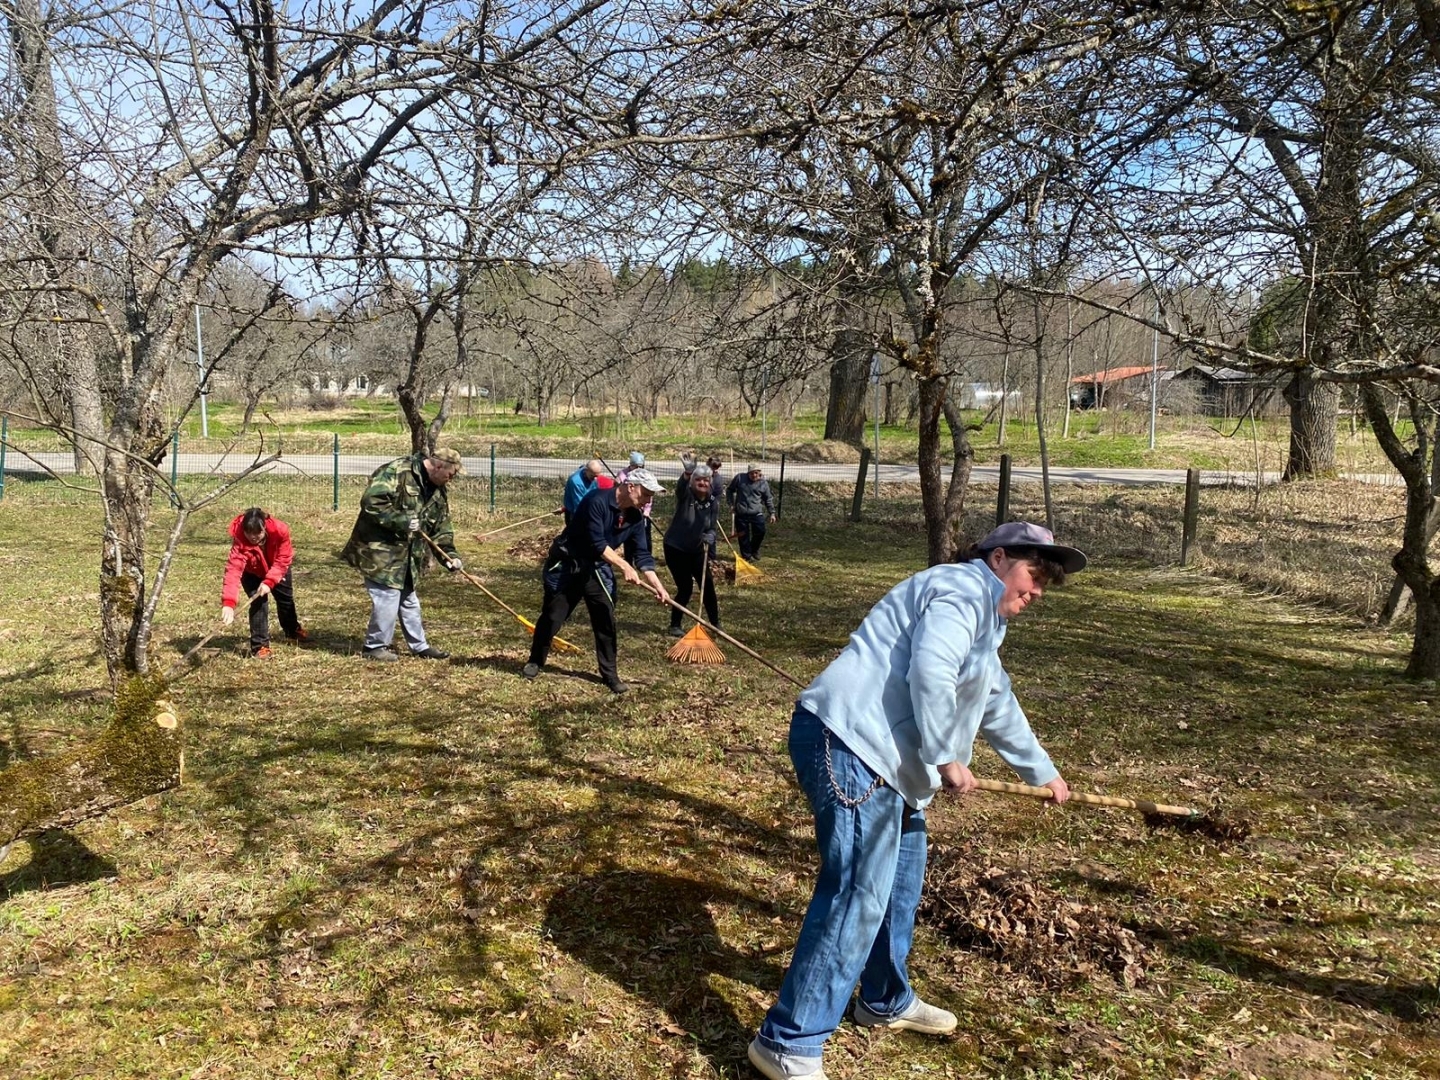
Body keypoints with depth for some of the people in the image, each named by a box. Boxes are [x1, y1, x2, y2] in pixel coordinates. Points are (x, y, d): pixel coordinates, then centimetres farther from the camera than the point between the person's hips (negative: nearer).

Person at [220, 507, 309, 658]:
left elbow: (283, 559, -30)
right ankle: (260, 644, -6)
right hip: (252, 572, -2)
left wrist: (269, 581, -41)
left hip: (277, 570, 2)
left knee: (286, 598, 17)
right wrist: (228, 602, -64)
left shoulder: (280, 530, -39)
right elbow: (233, 569, -53)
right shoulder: (239, 540, -42)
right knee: (258, 602, -18)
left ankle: (293, 631, 44)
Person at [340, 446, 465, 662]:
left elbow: (441, 527, 12)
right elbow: (371, 501, -27)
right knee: (388, 596, -8)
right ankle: (376, 646, 8)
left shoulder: (438, 492, 8)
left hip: (407, 554, 9)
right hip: (380, 549, -9)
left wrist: (449, 554, -1)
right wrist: (402, 521, -26)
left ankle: (419, 645, 28)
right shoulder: (397, 472, -20)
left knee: (408, 598, 17)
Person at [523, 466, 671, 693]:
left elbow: (642, 555, -4)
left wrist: (658, 587, -13)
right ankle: (535, 661, 27)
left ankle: (610, 673, 10)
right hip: (566, 564, -5)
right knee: (552, 617, 5)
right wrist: (624, 566, -33)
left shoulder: (636, 519, -5)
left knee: (606, 619, -2)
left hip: (597, 568, 5)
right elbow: (597, 543, -30)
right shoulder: (597, 500, -27)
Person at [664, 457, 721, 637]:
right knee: (685, 588, -6)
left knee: (708, 585, 3)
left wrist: (709, 536, -21)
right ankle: (674, 626, 11)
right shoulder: (685, 495, -16)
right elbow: (681, 486, -40)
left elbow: (712, 527, 4)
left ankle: (715, 624, 19)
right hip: (675, 548, -5)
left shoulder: (713, 502, -2)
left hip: (697, 550, 5)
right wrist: (687, 473, -62)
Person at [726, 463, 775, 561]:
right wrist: (731, 503, 4)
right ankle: (747, 555, 16)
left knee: (760, 532, -4)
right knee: (743, 535, 2)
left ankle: (754, 551, 22)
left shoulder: (763, 483, 3)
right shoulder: (740, 478, 1)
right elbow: (730, 490, 12)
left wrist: (772, 513, 6)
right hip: (741, 513, 0)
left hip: (757, 513, 0)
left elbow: (768, 499, 10)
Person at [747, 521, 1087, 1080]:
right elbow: (929, 672, -23)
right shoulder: (965, 589, -7)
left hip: (886, 762, 11)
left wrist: (1042, 771, 51)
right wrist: (946, 758, -13)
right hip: (849, 745, -11)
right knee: (857, 897, -13)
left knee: (898, 884, 22)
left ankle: (886, 1001, 41)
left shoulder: (984, 620, 28)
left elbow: (998, 705, 40)